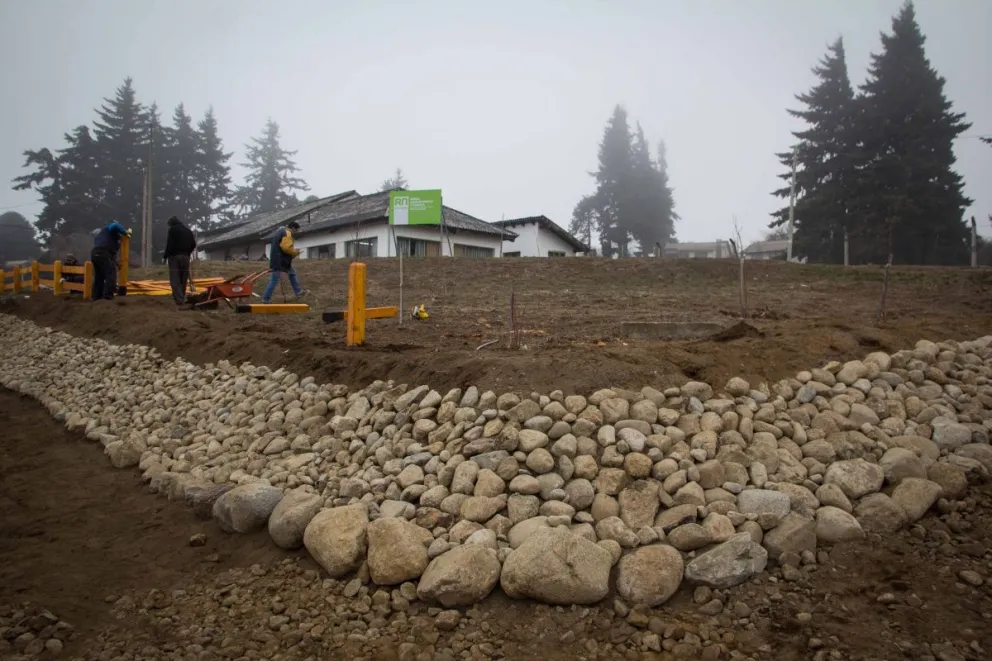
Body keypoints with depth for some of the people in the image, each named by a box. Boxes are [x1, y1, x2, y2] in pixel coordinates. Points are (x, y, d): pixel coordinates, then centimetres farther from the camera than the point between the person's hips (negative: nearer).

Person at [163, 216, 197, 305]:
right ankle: (182, 298, 14)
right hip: (185, 256, 6)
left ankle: (179, 299, -16)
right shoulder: (188, 230, 16)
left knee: (175, 279, -7)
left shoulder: (172, 230, -4)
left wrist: (165, 255, -6)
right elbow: (193, 244, 15)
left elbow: (170, 244, -12)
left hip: (175, 256, -6)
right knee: (184, 279, 11)